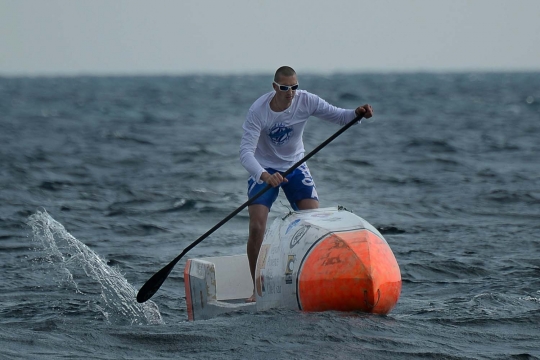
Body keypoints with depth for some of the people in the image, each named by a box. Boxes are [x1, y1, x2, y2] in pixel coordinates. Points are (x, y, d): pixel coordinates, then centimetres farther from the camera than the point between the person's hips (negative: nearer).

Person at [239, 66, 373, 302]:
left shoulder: (306, 101, -15)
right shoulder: (258, 111, -25)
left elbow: (337, 115, -10)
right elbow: (246, 151, -31)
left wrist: (357, 113, -34)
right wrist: (264, 175, -49)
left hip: (295, 167, 3)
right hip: (264, 170, -3)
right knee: (257, 227, -16)